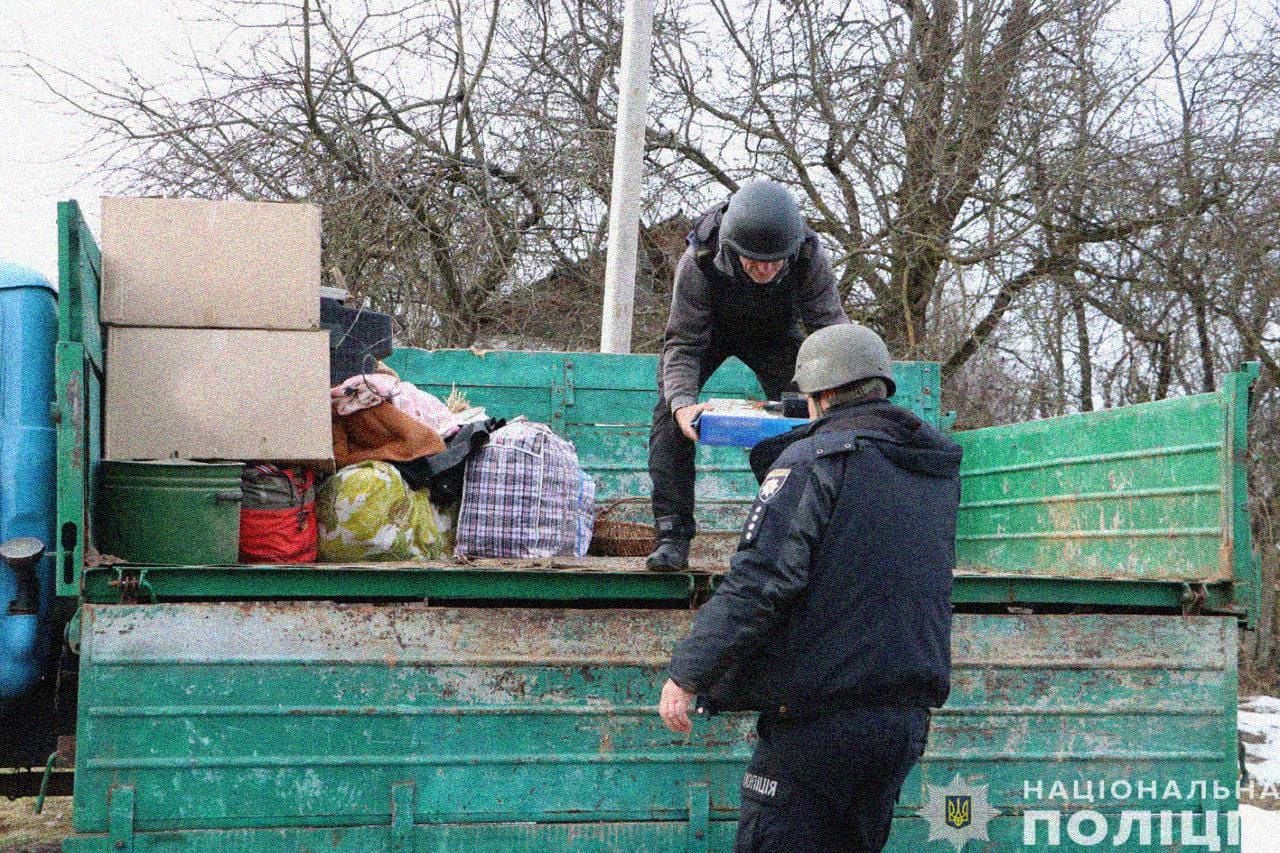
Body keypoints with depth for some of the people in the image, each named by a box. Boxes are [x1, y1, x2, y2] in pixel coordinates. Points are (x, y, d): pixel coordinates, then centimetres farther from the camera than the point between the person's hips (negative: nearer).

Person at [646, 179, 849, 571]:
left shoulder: (810, 258, -35)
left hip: (775, 331, 2)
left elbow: (831, 325, -27)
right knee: (671, 414, -19)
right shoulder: (698, 262, -39)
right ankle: (672, 534, -17)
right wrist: (682, 401, -53)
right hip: (707, 329, -1)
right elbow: (682, 344, -34)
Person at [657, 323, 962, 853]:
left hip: (821, 716, -7)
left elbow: (760, 581, -19)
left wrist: (687, 673, -16)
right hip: (907, 719, 7)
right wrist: (772, 450, 33)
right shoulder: (940, 466, 12)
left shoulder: (814, 460, -10)